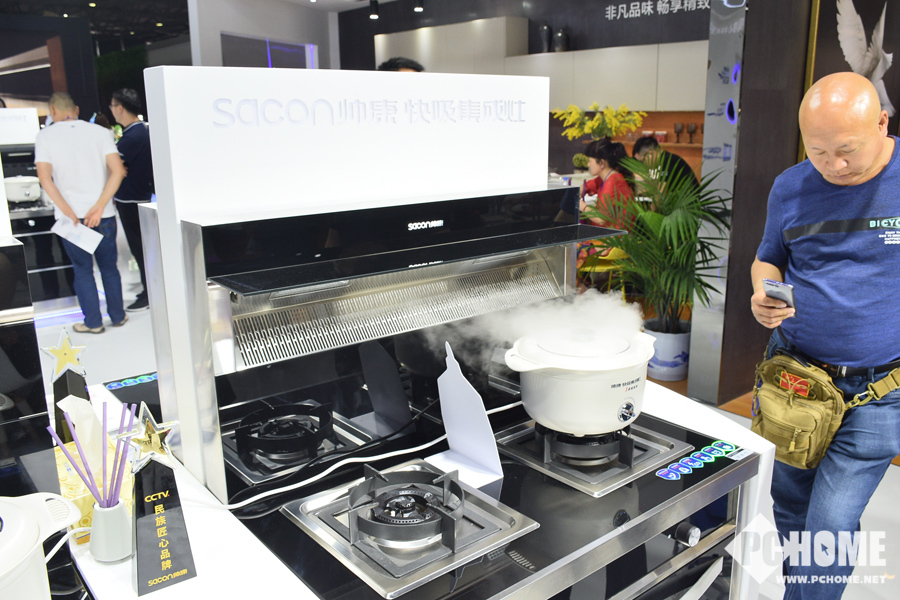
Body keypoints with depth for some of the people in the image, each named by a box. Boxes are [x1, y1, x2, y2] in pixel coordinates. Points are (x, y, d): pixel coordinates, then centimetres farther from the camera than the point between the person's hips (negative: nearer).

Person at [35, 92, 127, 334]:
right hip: (103, 216, 1)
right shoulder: (99, 131, 2)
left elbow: (45, 178, -11)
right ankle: (118, 316, 23)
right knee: (109, 266, 15)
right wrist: (99, 207, -13)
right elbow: (117, 170, -9)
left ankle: (93, 322, 16)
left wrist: (69, 213, -13)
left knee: (82, 270, 11)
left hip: (70, 215, -1)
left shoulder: (45, 136, 0)